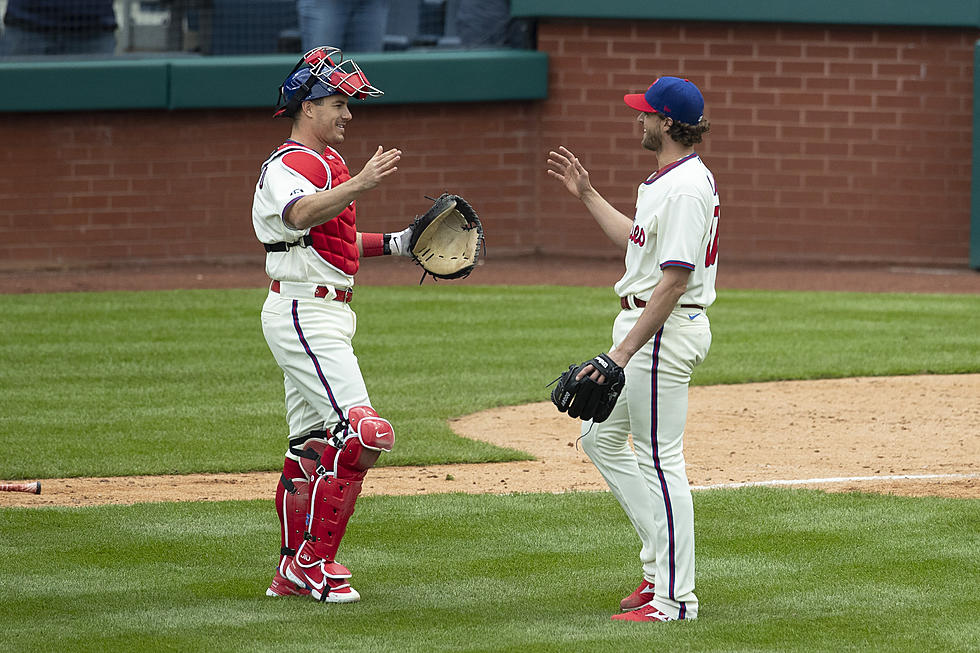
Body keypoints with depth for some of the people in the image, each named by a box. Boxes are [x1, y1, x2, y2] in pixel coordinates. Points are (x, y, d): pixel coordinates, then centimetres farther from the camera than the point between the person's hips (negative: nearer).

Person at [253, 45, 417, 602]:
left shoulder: (325, 162, 19)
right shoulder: (290, 164, -14)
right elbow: (300, 214, -37)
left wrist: (395, 244, 15)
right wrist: (359, 185, -50)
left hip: (328, 315, 11)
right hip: (304, 313, -11)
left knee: (312, 445, 13)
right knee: (363, 433, -17)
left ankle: (294, 572, 20)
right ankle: (315, 561, -12)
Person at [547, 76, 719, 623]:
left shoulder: (687, 187, -20)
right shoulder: (669, 179, 14)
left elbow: (674, 279, -25)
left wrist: (623, 353, -27)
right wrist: (587, 195, 32)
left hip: (666, 330, -11)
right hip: (643, 324, 11)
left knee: (660, 459, -8)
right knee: (601, 436, 18)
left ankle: (674, 596, -5)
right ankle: (662, 566, 19)